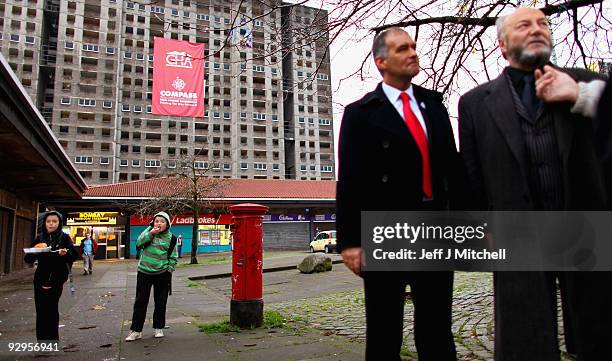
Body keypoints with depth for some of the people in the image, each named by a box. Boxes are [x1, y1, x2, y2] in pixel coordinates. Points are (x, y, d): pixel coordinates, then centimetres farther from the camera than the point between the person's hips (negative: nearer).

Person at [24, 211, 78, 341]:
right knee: (41, 311, 6)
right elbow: (28, 258, 7)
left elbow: (74, 255, -6)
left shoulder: (64, 237, -1)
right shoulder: (40, 238, 8)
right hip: (40, 279, 3)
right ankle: (41, 338, 18)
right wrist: (34, 252, -14)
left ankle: (52, 338, 13)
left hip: (57, 279, -3)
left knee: (52, 310, 0)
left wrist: (65, 253, -26)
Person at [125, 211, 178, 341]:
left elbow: (173, 257, 4)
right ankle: (136, 330, 13)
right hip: (144, 272, 0)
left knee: (160, 302, 8)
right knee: (140, 301, 3)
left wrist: (169, 271, -3)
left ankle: (158, 328, 24)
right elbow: (138, 243, -11)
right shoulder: (148, 231, 3)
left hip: (162, 274, 0)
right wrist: (151, 233, -20)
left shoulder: (171, 238, 0)